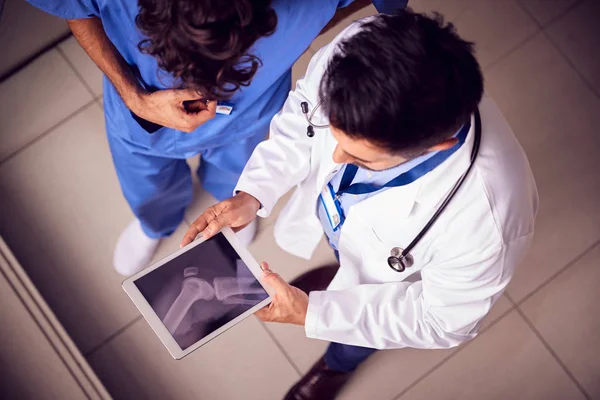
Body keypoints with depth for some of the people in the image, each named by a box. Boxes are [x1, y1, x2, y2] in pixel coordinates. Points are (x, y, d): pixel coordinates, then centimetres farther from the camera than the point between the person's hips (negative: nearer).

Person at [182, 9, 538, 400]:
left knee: (353, 343, 31)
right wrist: (253, 193, -27)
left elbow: (443, 319, -26)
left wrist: (311, 313, -27)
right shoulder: (358, 50, -39)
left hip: (390, 279, -2)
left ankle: (338, 365, 68)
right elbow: (303, 111, -14)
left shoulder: (483, 222, -48)